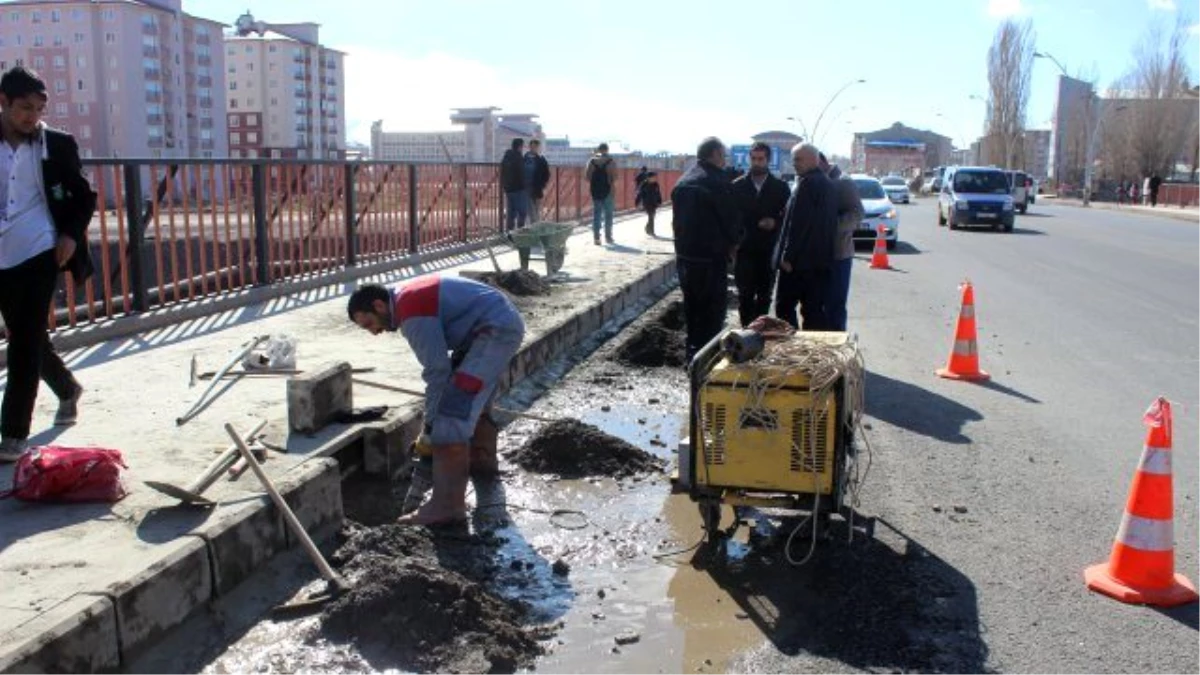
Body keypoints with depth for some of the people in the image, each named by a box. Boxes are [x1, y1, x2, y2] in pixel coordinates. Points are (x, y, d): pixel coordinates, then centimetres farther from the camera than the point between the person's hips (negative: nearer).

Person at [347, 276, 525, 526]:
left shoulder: (411, 311, -17)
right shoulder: (409, 298, 14)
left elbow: (438, 369, -20)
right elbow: (439, 361, 20)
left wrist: (430, 425, -12)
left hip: (496, 331, -11)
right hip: (504, 323, 11)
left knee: (452, 413, -15)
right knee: (474, 396, 30)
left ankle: (447, 505, -16)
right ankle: (482, 458, 50)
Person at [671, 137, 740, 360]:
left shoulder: (682, 182, 9)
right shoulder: (718, 182, -13)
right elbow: (731, 218, -10)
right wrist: (733, 243, 7)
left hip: (684, 255, 7)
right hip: (711, 257, -7)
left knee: (692, 307, 16)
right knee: (713, 310, 0)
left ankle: (693, 352, 22)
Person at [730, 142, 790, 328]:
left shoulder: (780, 187, 5)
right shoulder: (738, 186, 4)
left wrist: (775, 222, -15)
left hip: (769, 250, 1)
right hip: (744, 249, -1)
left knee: (764, 296, 8)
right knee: (745, 295, -4)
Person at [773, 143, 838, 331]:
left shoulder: (807, 183, -13)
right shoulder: (827, 184, 15)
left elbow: (798, 223, -18)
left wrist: (788, 256, -16)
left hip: (800, 260, -9)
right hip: (822, 260, 9)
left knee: (784, 308, 0)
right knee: (815, 310, 9)